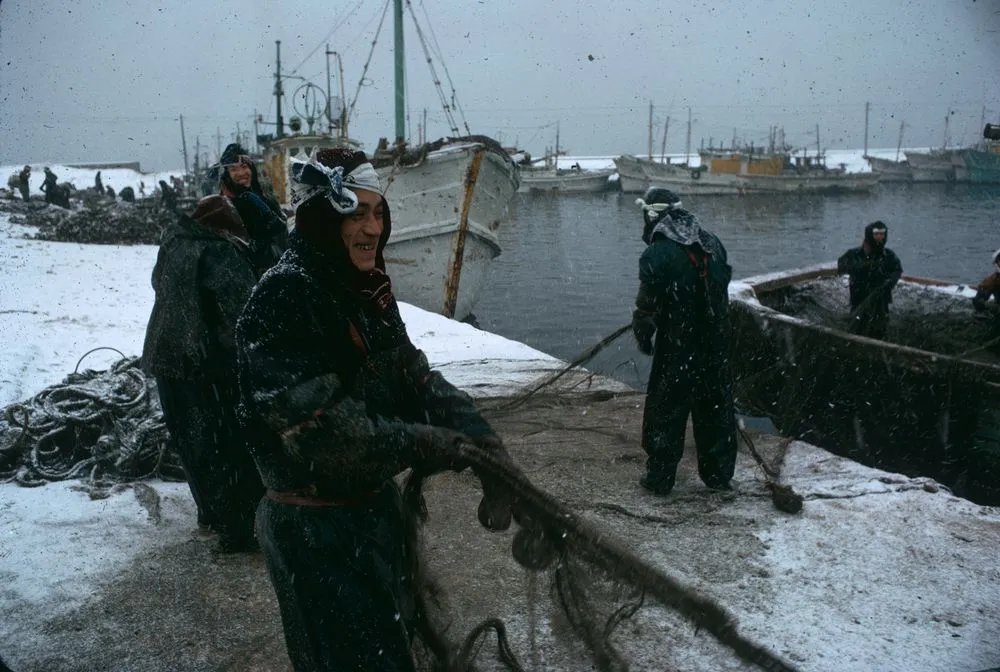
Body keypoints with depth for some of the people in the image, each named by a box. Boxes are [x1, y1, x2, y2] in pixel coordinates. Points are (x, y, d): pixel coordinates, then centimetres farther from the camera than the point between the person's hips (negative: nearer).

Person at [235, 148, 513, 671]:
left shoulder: (368, 289, 4)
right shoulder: (283, 297, -23)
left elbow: (413, 374, -2)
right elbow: (320, 426, -28)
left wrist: (481, 440, -16)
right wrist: (431, 446, -23)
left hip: (375, 505, 9)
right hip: (315, 527, -8)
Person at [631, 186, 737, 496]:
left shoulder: (657, 254, -15)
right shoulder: (713, 244, 5)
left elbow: (646, 306, -13)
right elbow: (723, 286, 14)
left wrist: (643, 339, 4)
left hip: (677, 349, -6)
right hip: (716, 344, 6)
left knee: (665, 412, 6)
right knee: (716, 408, 16)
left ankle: (659, 478, 13)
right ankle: (720, 474, 26)